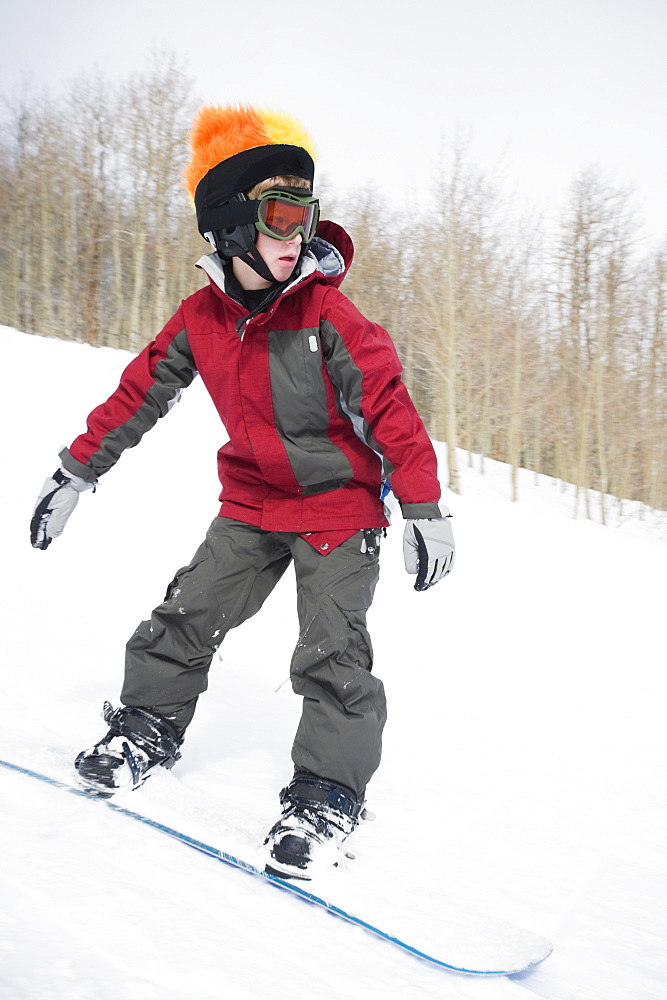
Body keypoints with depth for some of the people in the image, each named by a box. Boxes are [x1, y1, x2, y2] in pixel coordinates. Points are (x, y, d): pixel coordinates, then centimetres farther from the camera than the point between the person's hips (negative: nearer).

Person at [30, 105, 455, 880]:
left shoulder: (327, 315, -19)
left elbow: (389, 408, -17)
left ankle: (330, 789, 3)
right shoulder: (202, 316, -6)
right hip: (252, 503, 4)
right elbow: (140, 391, 4)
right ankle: (148, 728, 26)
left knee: (331, 652, -10)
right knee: (188, 615, 5)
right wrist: (76, 472, 6)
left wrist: (425, 510, -19)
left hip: (339, 503, -4)